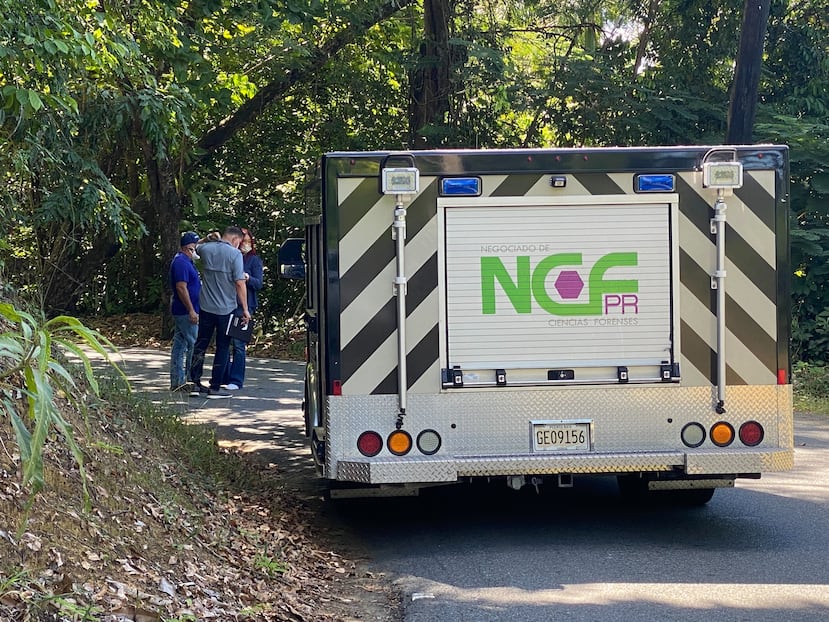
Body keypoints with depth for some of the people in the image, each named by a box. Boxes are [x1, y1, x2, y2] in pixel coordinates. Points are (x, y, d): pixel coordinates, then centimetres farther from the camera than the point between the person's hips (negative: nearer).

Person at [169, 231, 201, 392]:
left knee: (179, 345, 10)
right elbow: (181, 287, -22)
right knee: (195, 346, -8)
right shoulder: (182, 262, -16)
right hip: (186, 312, -11)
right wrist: (191, 310, -23)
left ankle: (177, 382, 13)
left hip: (181, 312, 11)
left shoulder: (185, 261, 17)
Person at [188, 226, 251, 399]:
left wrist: (210, 238, 25)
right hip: (226, 308, -4)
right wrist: (245, 309, -9)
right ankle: (215, 387, 5)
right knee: (222, 347, 4)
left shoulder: (205, 248, 3)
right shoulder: (234, 254, -12)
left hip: (206, 307, 4)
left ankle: (195, 383, 12)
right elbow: (240, 283, -14)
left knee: (201, 344, 12)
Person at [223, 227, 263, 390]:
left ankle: (236, 381, -2)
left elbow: (259, 284, -6)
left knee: (238, 343, -6)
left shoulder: (254, 260, 2)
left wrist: (248, 278, -24)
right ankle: (224, 377, 17)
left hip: (243, 305, -4)